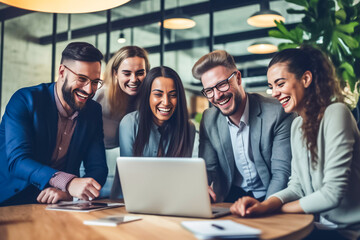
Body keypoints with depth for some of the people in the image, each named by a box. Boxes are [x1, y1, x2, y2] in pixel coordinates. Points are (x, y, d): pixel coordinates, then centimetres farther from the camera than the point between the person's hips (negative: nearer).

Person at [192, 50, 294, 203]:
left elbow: (282, 173, -15)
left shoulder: (277, 114, -14)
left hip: (268, 198, -3)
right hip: (230, 197, 4)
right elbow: (208, 168, 5)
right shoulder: (209, 120, 0)